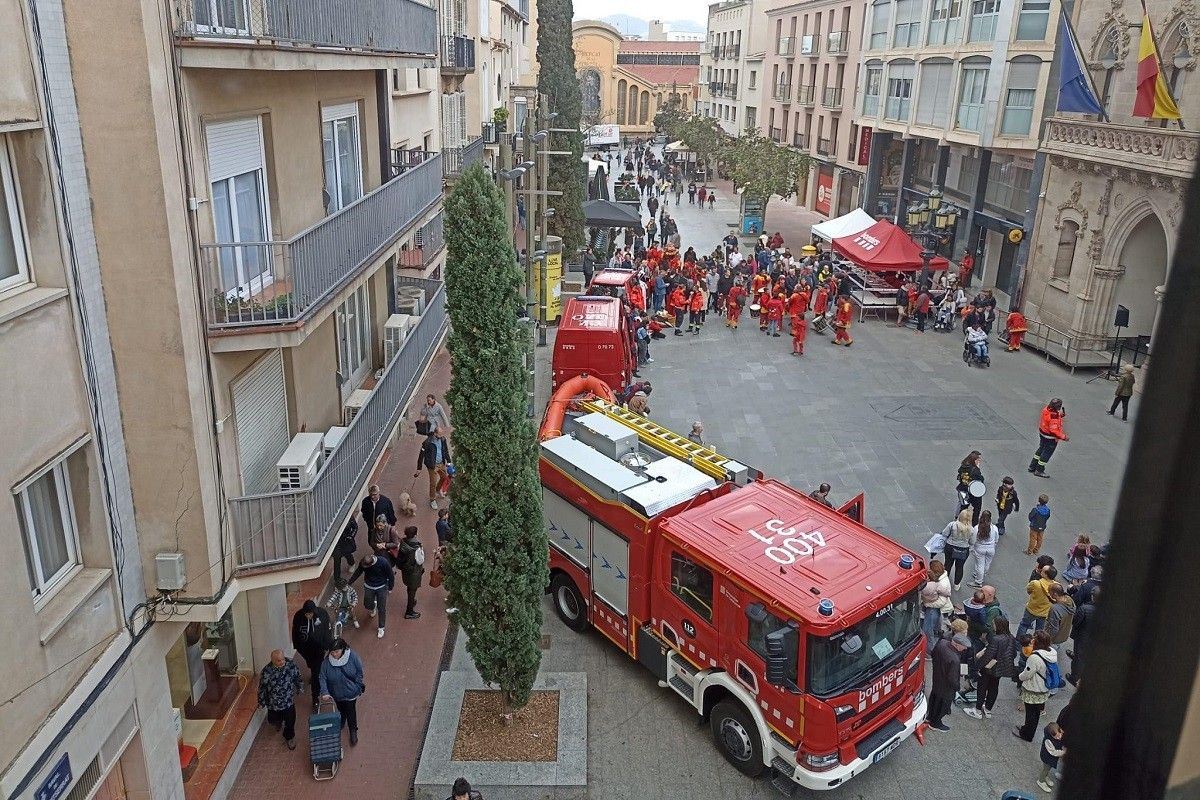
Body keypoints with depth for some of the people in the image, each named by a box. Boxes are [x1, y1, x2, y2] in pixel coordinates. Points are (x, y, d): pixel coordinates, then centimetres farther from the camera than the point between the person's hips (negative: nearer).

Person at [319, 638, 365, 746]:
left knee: (350, 711, 13)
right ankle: (341, 723, 56)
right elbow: (323, 678, -17)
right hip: (336, 693, 2)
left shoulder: (353, 657, -25)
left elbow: (359, 673, -13)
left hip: (350, 692, -2)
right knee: (341, 710, 26)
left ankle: (353, 731, 35)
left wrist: (359, 688, -9)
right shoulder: (327, 661, -23)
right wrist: (324, 692, -27)